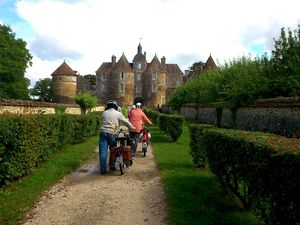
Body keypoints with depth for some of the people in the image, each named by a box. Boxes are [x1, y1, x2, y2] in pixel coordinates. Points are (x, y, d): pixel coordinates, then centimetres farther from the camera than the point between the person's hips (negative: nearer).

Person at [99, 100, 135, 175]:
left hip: (103, 132, 2)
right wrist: (132, 127, 27)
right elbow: (125, 122, 12)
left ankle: (103, 169, 3)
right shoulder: (118, 114, 6)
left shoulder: (104, 113, 13)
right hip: (111, 133, -2)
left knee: (103, 152, 1)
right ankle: (112, 166, 21)